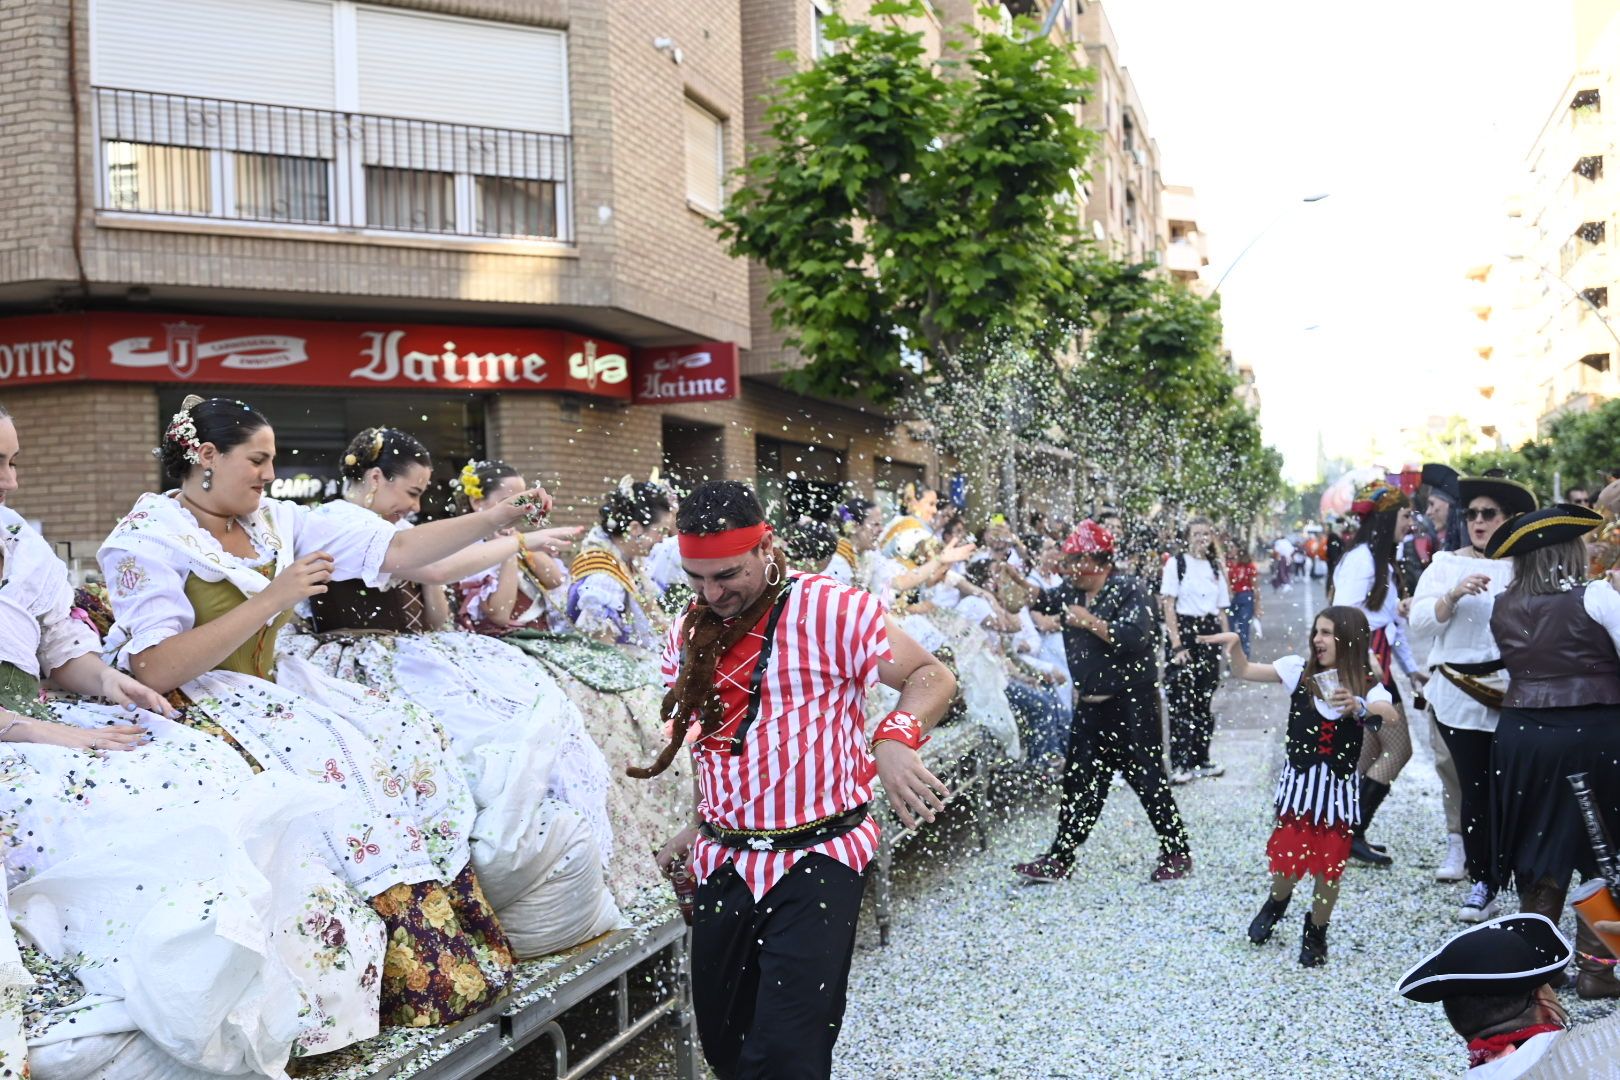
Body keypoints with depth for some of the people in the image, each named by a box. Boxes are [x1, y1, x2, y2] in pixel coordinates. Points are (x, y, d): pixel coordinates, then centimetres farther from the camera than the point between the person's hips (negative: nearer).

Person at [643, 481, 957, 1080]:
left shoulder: (831, 609, -12)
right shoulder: (688, 634, 8)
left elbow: (932, 676, -8)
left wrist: (894, 739, -26)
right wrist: (700, 825, 15)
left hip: (816, 860, -6)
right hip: (723, 866, 6)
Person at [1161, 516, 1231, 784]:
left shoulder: (1216, 568, 14)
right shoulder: (1176, 563, -3)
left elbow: (1221, 610, 15)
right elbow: (1168, 606, -8)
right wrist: (1177, 645, -15)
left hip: (1210, 633, 5)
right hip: (1184, 630, -5)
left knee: (1205, 699, 8)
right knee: (1181, 700, -7)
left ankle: (1200, 760, 17)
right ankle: (1179, 764, -4)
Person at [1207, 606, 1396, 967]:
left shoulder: (1366, 686, -5)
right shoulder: (1299, 670, 0)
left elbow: (1390, 715, -24)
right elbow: (1245, 671, -1)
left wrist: (1359, 707, -43)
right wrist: (1234, 645, -18)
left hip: (1339, 785, 0)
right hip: (1300, 779, 1)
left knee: (1330, 864, 7)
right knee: (1288, 855, 2)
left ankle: (1316, 932, 29)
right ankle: (1276, 904, 36)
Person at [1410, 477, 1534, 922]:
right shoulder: (1446, 565, 10)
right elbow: (1420, 625, 0)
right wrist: (1453, 596, -15)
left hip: (1513, 695, -1)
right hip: (1460, 695, 1)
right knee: (1475, 790, 2)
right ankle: (1481, 885, 11)